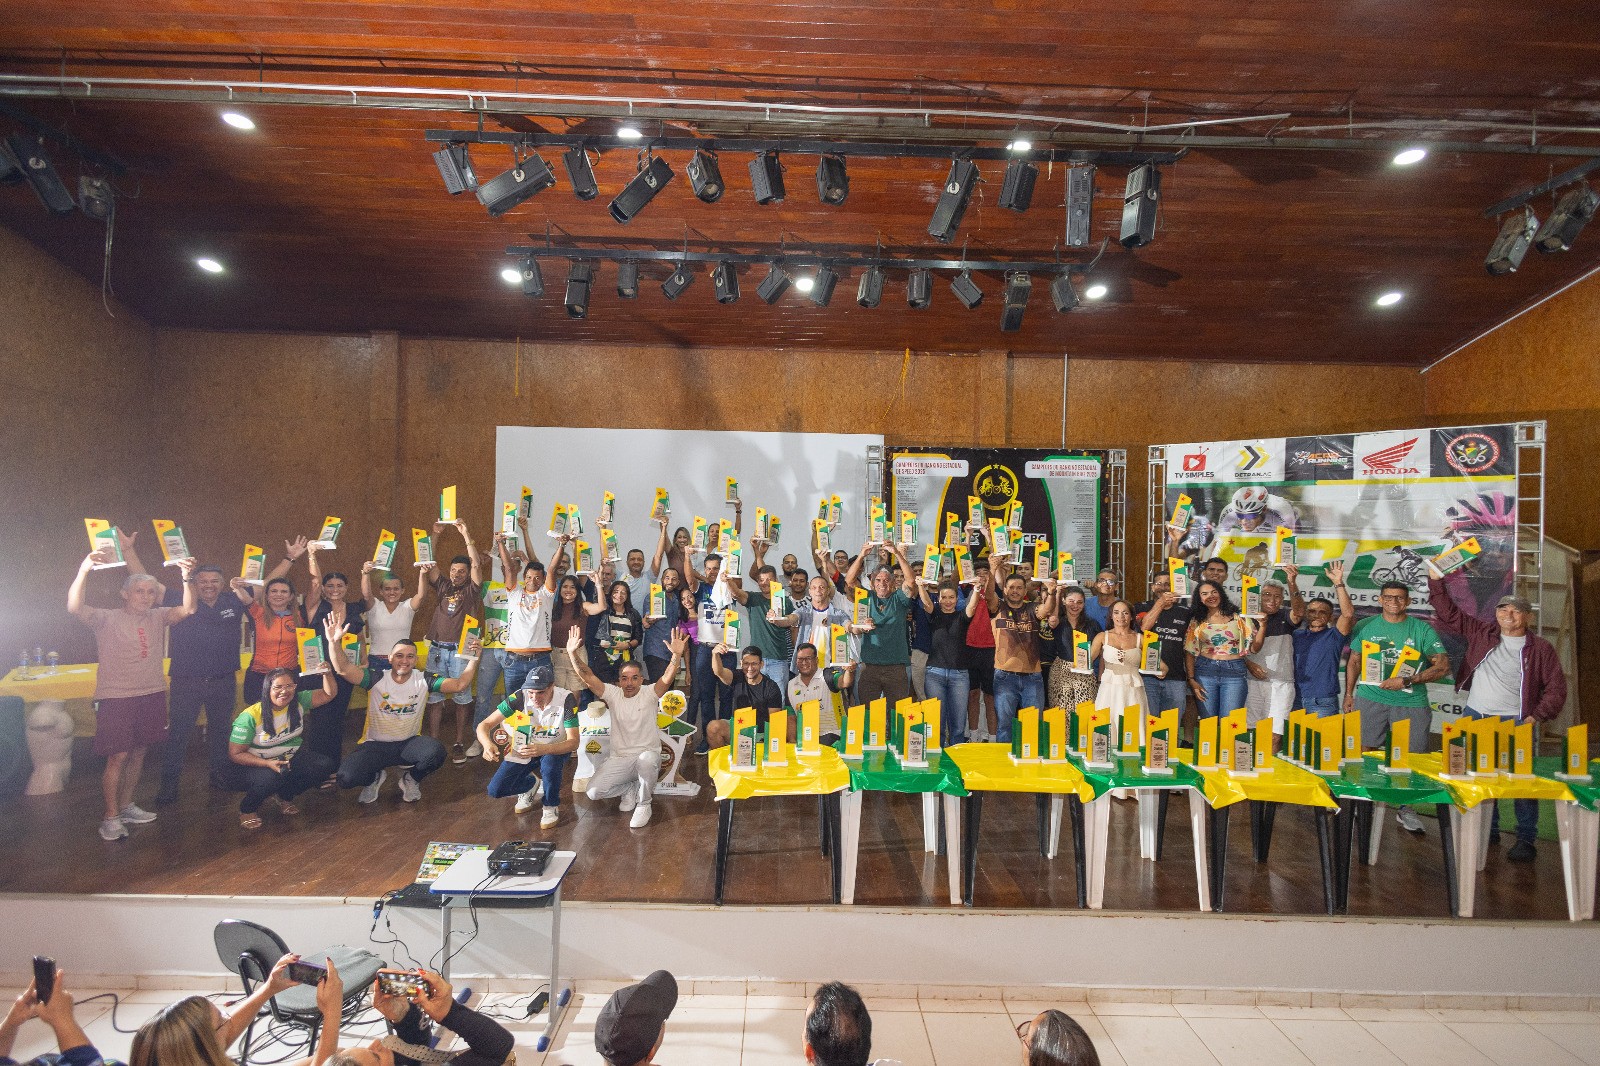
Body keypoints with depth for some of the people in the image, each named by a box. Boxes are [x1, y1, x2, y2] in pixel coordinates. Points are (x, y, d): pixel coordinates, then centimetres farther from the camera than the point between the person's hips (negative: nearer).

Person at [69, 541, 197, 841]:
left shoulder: (158, 618, 6)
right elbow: (75, 607, -22)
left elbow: (187, 609, -11)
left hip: (152, 695, 4)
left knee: (138, 752, 13)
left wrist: (186, 578, -26)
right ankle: (111, 817, 6)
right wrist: (84, 571, -36)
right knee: (118, 756, -5)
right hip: (115, 697, -4)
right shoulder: (107, 619, -4)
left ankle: (126, 806, 27)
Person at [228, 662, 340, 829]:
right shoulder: (250, 716, -21)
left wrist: (327, 673, -24)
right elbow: (235, 753, -16)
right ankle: (247, 809, -3)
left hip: (290, 758, 5)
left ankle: (285, 797, 9)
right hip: (254, 764, -5)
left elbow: (329, 694, -4)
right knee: (270, 779, -38)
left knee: (326, 765, -17)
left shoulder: (299, 702, -8)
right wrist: (268, 763, -29)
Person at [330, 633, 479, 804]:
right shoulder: (377, 679, -9)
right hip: (375, 745, 0)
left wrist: (474, 659, -25)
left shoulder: (423, 680, -6)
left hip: (409, 743, 0)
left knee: (436, 752, -31)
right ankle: (375, 778, 15)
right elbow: (343, 669, -22)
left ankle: (411, 779, 6)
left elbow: (459, 685, -14)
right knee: (346, 777, -25)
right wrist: (334, 641, -37)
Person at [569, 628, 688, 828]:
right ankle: (629, 789, 16)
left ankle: (643, 804, -9)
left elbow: (667, 678, -26)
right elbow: (587, 676, -9)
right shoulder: (612, 694, 0)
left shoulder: (649, 694, -7)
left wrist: (677, 655, -45)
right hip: (618, 758, 3)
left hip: (648, 755, -3)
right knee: (593, 792, -16)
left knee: (646, 759, -39)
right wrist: (572, 654, -25)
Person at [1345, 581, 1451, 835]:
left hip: (1411, 702, 0)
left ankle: (1405, 809, 19)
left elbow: (1443, 666, -2)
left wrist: (1407, 681, -13)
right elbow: (1354, 662, 14)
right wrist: (1349, 694, 8)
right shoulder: (1365, 626, 7)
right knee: (1364, 752, -1)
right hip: (1370, 698, 0)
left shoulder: (1422, 629, 3)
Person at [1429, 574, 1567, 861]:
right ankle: (1487, 831, 23)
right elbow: (1446, 612, 9)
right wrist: (1436, 578, 2)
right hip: (1474, 717, 3)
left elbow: (1556, 690, 2)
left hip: (1514, 722, -3)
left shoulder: (1542, 649, 1)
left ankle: (1525, 840, 8)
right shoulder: (1481, 633, 7)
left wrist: (1535, 718, -9)